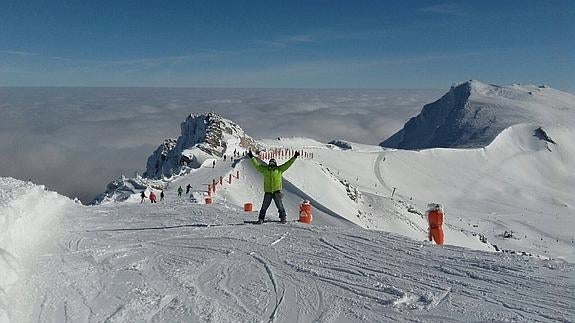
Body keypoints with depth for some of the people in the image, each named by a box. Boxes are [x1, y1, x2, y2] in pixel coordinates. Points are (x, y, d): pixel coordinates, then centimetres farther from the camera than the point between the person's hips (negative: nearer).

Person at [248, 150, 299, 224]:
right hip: (268, 192, 1)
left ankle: (283, 218, 9)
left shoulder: (279, 169, 7)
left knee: (280, 206, -1)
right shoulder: (265, 169, 9)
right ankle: (261, 219, 12)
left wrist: (294, 157, 1)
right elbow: (257, 165, 14)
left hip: (276, 192, -1)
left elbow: (288, 164, 6)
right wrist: (252, 157, 12)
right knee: (264, 206, 4)